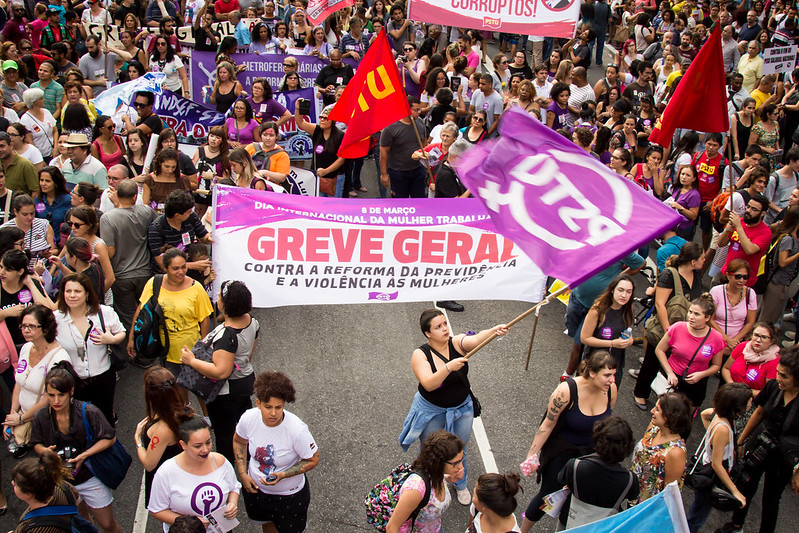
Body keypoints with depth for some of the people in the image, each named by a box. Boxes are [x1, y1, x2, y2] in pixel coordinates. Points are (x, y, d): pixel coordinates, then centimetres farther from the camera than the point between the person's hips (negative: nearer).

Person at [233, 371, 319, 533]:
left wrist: (283, 475, -31)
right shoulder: (249, 418, -23)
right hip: (255, 487, 4)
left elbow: (313, 459, -21)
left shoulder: (297, 430, -35)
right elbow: (239, 441, 0)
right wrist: (243, 474, -8)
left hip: (289, 495, -3)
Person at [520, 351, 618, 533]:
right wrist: (532, 455, -15)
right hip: (562, 449, -4)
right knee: (549, 494, 6)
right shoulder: (567, 391, -30)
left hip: (590, 450, 4)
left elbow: (606, 421, 5)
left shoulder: (611, 389, -15)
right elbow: (547, 424, -19)